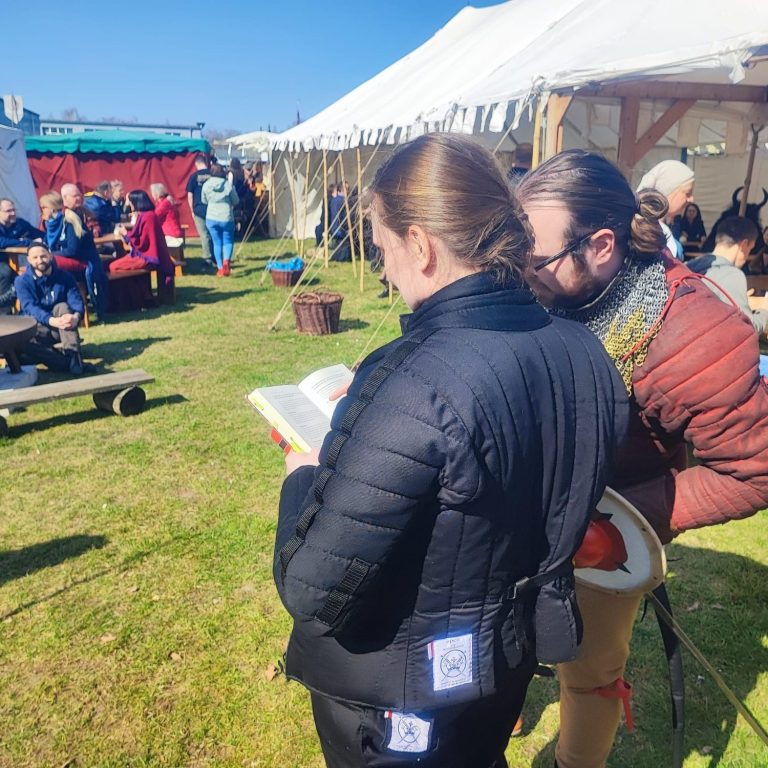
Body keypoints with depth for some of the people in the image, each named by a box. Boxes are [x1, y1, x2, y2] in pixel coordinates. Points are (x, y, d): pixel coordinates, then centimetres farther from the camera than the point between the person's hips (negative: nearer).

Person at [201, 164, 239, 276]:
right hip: (226, 218, -2)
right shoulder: (228, 184, -7)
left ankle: (220, 268, 9)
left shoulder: (206, 185, -2)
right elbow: (236, 201, 1)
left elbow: (204, 201, 11)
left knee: (217, 243, 10)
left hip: (211, 218, 2)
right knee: (228, 241, 11)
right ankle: (226, 261, -16)